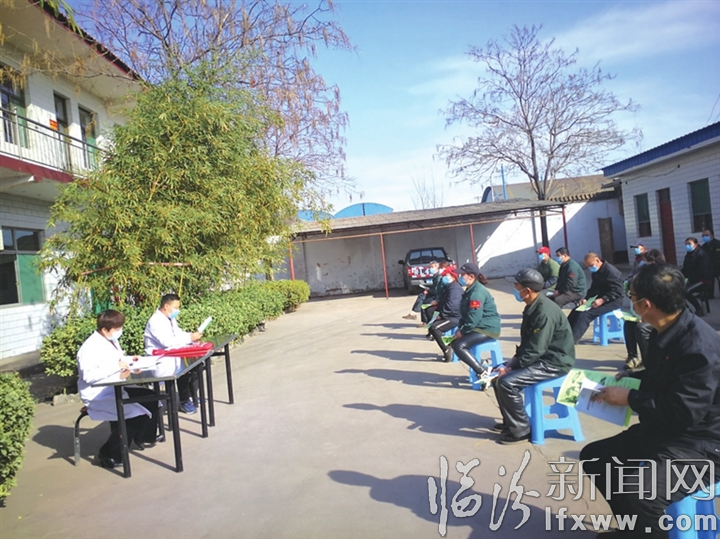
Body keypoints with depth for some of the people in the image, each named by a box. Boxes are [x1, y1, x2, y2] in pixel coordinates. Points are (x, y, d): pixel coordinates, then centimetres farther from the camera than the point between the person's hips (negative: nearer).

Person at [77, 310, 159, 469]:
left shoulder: (112, 341, 10)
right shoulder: (90, 347, -19)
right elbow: (88, 376, -30)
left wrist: (128, 362, 3)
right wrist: (116, 367, -28)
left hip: (116, 390, 10)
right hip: (98, 397, -10)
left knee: (151, 399, 4)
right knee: (134, 413, -26)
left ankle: (143, 438, 22)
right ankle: (108, 455, -10)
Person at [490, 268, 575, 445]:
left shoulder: (545, 312, -26)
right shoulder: (533, 306, 5)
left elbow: (535, 350, -26)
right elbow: (527, 343, 13)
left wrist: (511, 368, -19)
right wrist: (514, 360, 1)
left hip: (553, 362, -10)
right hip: (540, 358, 10)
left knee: (507, 382, -22)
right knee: (498, 373, 9)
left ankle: (521, 430, -6)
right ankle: (510, 421, 20)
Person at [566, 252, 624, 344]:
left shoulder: (611, 271, -17)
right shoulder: (596, 272, 12)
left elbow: (616, 292, -22)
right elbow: (594, 288, 16)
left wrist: (602, 300, -33)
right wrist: (586, 299, -2)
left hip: (613, 301, -9)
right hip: (601, 299, 9)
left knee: (585, 314, -27)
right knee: (576, 311, -6)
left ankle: (571, 339, -30)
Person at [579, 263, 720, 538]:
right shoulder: (665, 331, 2)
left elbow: (683, 413, -30)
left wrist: (630, 398, -19)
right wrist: (631, 377, 8)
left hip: (698, 446, -10)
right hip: (661, 430, 10)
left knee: (634, 493, -32)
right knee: (594, 457, 15)